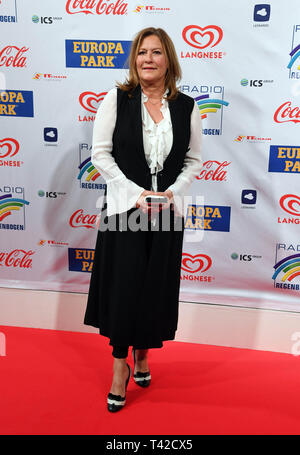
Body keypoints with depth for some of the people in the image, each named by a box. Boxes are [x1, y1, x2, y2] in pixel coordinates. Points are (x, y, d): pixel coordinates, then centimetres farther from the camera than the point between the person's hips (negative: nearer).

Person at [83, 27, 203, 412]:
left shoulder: (186, 106, 3)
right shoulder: (116, 99, -3)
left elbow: (194, 161, 8)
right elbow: (101, 154, -5)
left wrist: (172, 192, -10)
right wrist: (137, 193, -14)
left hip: (167, 209, 2)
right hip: (124, 207, -2)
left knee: (157, 287, 10)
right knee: (123, 285, 1)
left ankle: (143, 353, 33)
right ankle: (120, 362, 21)